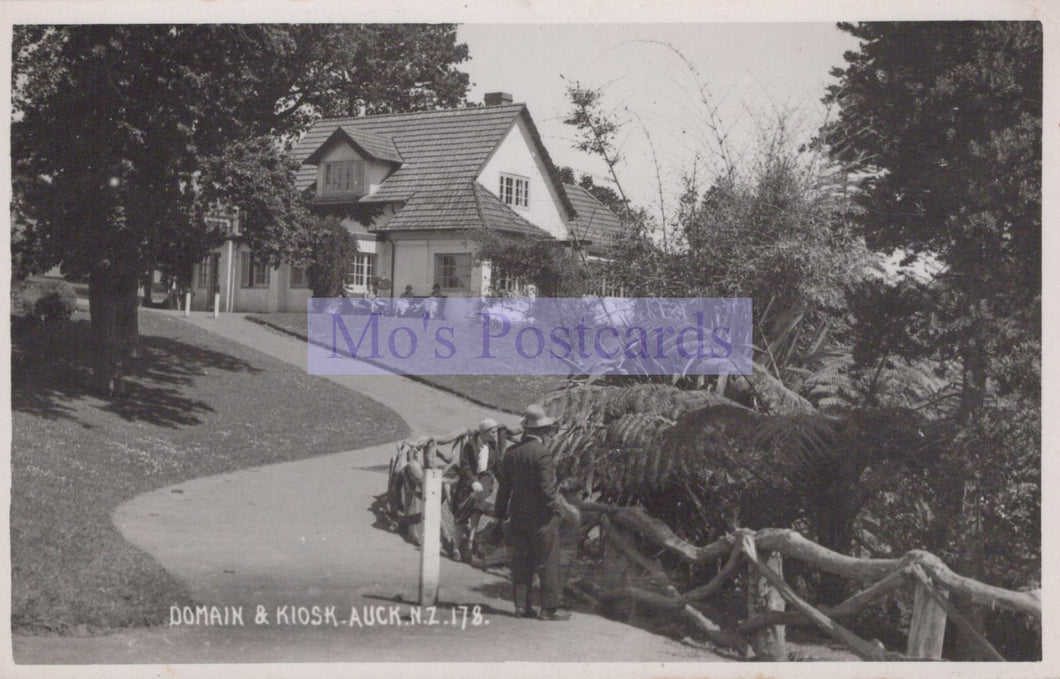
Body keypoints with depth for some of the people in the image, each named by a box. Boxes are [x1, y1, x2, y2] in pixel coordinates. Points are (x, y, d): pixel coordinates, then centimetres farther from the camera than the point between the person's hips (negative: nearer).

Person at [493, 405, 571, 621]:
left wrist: (501, 512, 16)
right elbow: (547, 487, -18)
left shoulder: (511, 453, 5)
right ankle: (549, 608, 3)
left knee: (521, 563, 11)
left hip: (518, 515, 7)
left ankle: (521, 605, 14)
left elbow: (504, 485, 10)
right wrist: (556, 510, -6)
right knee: (548, 563, 1)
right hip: (541, 517, -6)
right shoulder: (543, 453, -16)